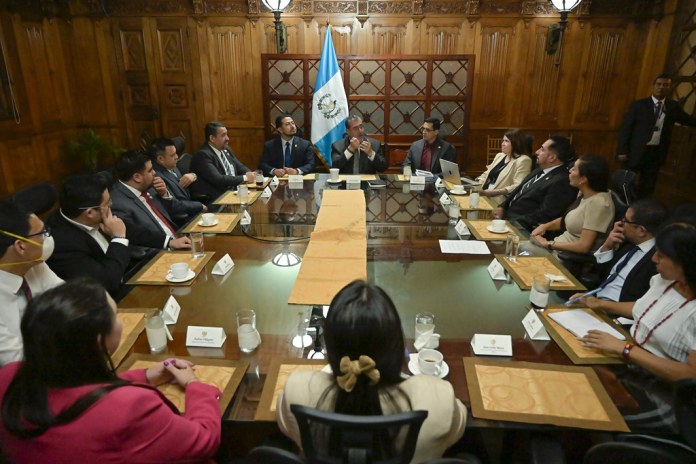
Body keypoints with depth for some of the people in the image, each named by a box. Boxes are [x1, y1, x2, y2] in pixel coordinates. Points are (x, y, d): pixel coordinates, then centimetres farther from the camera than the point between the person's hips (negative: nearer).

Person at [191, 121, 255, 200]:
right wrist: (244, 178, -16)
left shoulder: (226, 150, 13)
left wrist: (251, 174, -6)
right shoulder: (202, 155, -12)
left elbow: (240, 167, 17)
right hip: (214, 200, -8)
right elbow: (218, 180, -21)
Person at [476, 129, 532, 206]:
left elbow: (518, 186, -17)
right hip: (484, 195, 8)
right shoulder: (499, 156, 19)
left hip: (498, 201, -8)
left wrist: (494, 192, -25)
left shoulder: (523, 160, -6)